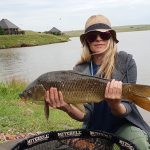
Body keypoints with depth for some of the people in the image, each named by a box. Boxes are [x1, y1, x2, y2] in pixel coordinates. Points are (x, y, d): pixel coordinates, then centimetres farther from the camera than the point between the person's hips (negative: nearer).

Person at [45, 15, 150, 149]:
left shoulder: (126, 61, -14)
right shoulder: (80, 70, -8)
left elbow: (126, 110, -15)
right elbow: (85, 115, -13)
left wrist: (115, 105, -38)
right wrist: (67, 108, -34)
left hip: (124, 125, -2)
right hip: (94, 129, 3)